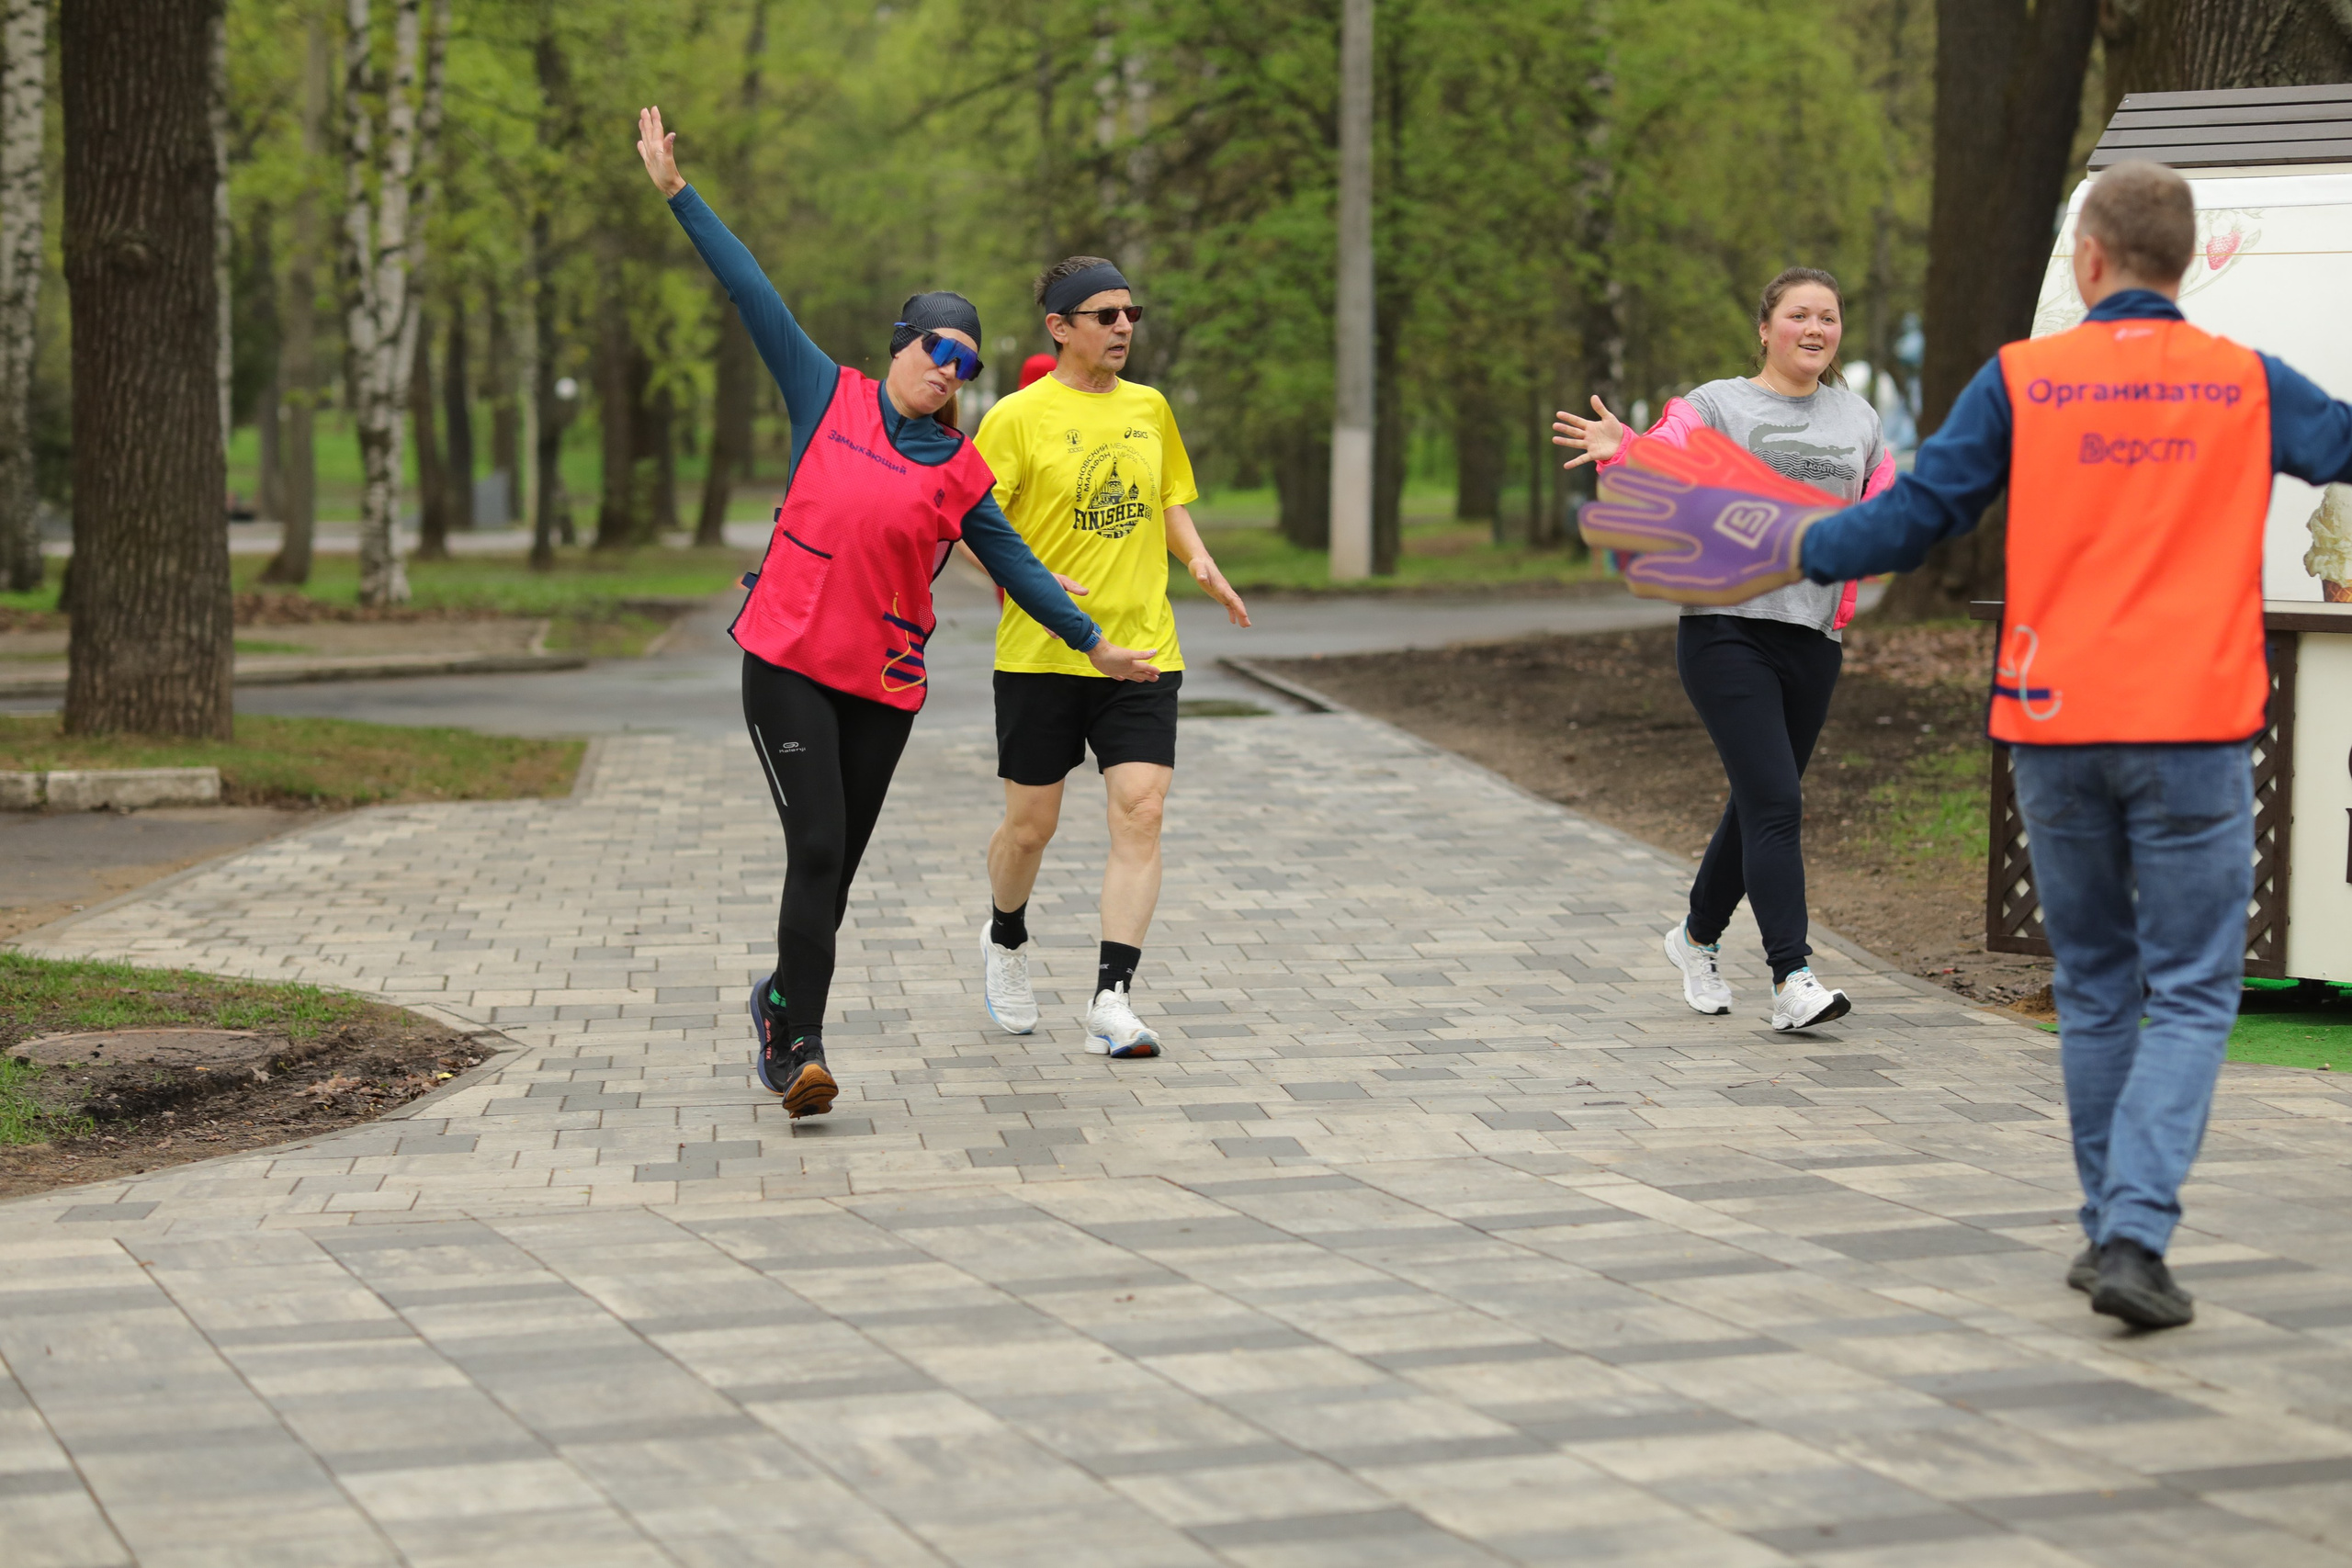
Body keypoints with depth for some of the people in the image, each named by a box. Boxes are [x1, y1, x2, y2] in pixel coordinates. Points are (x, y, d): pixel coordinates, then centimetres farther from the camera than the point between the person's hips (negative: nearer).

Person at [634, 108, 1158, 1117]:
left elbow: (1012, 562, 17)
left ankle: (781, 1004, 31)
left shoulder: (962, 472, 8)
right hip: (787, 663, -3)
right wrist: (677, 193, 4)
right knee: (817, 848, -14)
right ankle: (800, 1046, -10)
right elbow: (753, 295, 4)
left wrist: (1091, 642, 19)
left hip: (885, 684, 3)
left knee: (837, 864, 7)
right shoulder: (828, 398, 4)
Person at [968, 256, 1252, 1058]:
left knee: (1141, 812, -12)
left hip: (1143, 650, 3)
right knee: (1031, 823, 7)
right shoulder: (1017, 418, -5)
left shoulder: (1149, 408, 11)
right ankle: (1005, 939, 38)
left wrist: (1199, 561, 3)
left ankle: (1111, 999, -11)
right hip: (1040, 653, -3)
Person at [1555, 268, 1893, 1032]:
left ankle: (1698, 937, 36)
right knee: (1775, 803, -14)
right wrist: (1619, 452, -35)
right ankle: (1791, 981, -16)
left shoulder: (1859, 422, 15)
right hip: (1727, 629, -5)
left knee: (1760, 805, 14)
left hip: (1812, 636, 5)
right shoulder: (1717, 406, 0)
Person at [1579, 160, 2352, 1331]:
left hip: (2055, 725, 2)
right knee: (2190, 996, 2)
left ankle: (2113, 1230, 22)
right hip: (2192, 733, -1)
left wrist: (1781, 549, 11)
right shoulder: (2249, 386, 0)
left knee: (2094, 986, 16)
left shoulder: (2021, 380, 0)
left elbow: (1917, 516, -1)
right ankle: (2134, 1238, -12)